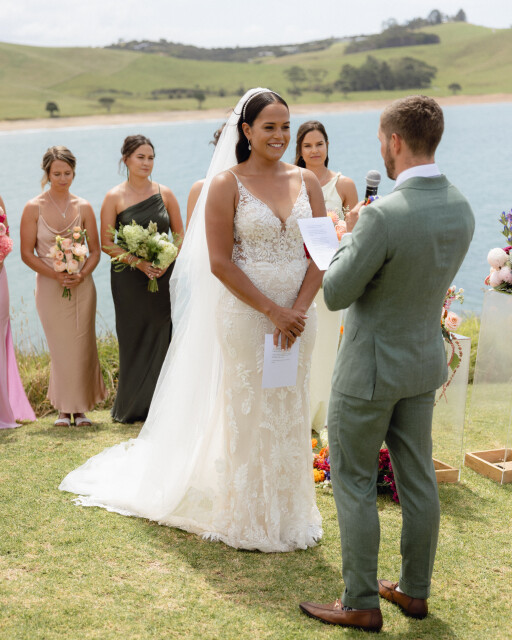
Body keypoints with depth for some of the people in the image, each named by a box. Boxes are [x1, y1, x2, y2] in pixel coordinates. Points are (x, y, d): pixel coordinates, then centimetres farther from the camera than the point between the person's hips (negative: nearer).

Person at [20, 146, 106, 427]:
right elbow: (27, 253, -3)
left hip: (81, 286, 2)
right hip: (50, 287, -1)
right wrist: (57, 275, -14)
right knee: (61, 348, 3)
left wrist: (81, 275, -11)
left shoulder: (83, 207, 4)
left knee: (82, 347, 2)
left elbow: (95, 251, 7)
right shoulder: (34, 208, -3)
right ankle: (64, 408, 15)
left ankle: (81, 408, 13)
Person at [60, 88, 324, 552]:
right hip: (245, 313, -4)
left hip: (297, 313, 4)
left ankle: (288, 514, 26)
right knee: (249, 413, 4)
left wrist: (299, 308, -10)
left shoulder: (306, 182, 6)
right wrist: (272, 310, -15)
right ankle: (250, 520, 20)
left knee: (291, 413, 11)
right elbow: (220, 262, -11)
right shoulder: (226, 184, -6)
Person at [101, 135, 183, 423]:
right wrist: (138, 263, -14)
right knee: (133, 339, 1)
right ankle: (132, 407, 12)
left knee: (162, 336, 0)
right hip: (129, 279, -1)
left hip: (164, 276, 2)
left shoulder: (165, 194, 6)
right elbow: (106, 243, -2)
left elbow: (180, 235, 8)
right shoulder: (114, 197, 0)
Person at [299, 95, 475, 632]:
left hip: (370, 368, -7)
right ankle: (414, 591, 30)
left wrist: (351, 236, -4)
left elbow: (336, 294, -19)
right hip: (424, 362, 8)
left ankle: (360, 604, 15)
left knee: (354, 482, 6)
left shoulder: (384, 215, -28)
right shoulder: (460, 210, -2)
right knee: (417, 479, 16)